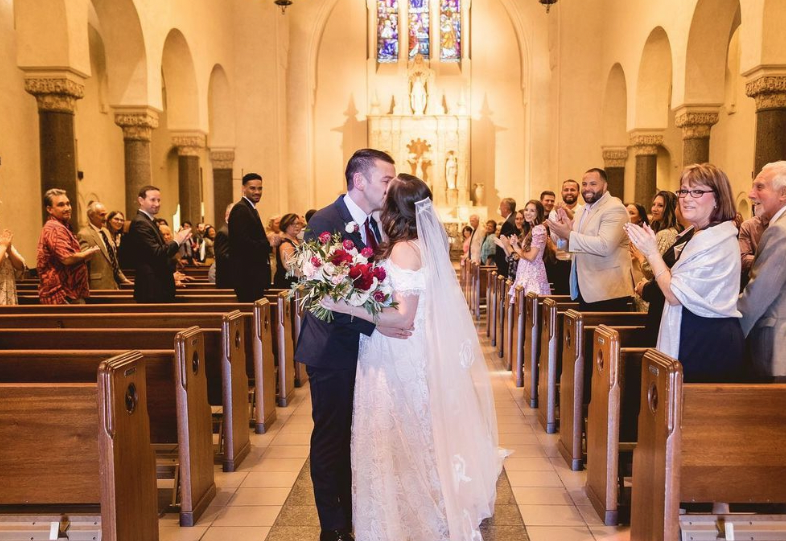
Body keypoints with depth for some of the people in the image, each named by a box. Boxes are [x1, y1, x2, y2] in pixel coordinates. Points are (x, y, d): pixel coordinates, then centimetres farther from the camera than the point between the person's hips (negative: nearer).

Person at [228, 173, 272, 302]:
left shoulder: (251, 209, 19)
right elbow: (243, 243, -23)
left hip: (255, 274, 10)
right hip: (247, 275, -10)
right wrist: (269, 243, -17)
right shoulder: (241, 209, -12)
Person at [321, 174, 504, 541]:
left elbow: (403, 318, -24)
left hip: (400, 360, -9)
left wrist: (345, 306, -27)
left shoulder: (403, 251, -20)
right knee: (413, 441, 20)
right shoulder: (426, 244, 6)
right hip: (408, 356, 9)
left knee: (399, 442, 5)